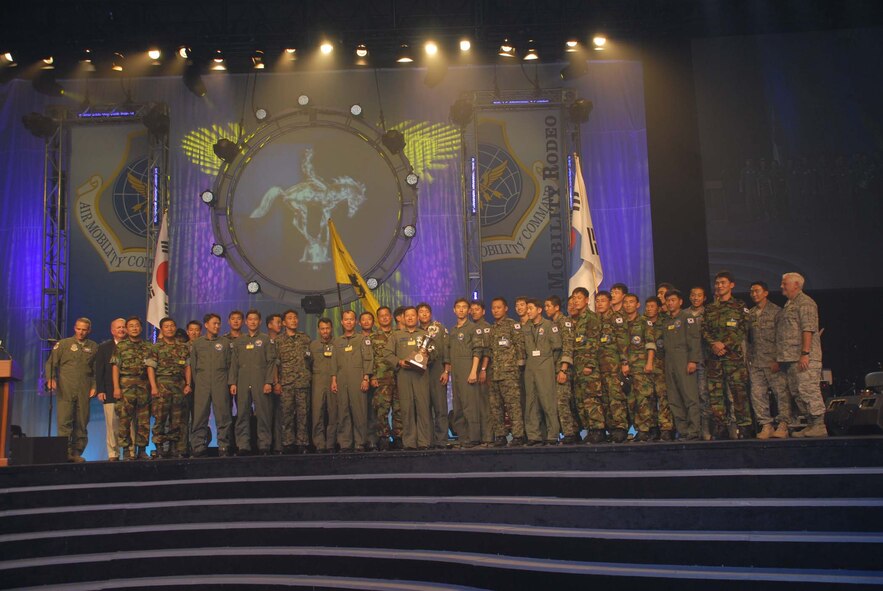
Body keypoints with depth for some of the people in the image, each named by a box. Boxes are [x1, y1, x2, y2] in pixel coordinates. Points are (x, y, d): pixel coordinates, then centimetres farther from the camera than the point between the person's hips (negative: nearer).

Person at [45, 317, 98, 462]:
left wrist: (94, 386, 3)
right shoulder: (63, 344, 9)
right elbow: (51, 363, 5)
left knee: (82, 423, 2)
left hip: (84, 391, 2)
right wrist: (51, 378, -11)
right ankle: (65, 452, -9)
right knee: (64, 421, -9)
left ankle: (77, 453, 7)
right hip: (65, 390, -2)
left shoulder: (94, 347, 13)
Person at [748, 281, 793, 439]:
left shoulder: (776, 311, 0)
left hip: (773, 361, -5)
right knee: (757, 394, 1)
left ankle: (783, 425, 2)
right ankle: (766, 425, 7)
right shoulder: (749, 315, 15)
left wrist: (778, 359, -13)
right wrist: (748, 360, 12)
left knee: (781, 392, -4)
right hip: (755, 362, 5)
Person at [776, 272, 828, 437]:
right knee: (797, 392, 10)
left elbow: (808, 329, -16)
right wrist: (780, 358, 20)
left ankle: (819, 425, -6)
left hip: (804, 357, -10)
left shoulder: (804, 302, -6)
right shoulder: (789, 305, 23)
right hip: (791, 358, 10)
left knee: (808, 390, -10)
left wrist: (805, 353, -23)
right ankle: (811, 424, 15)